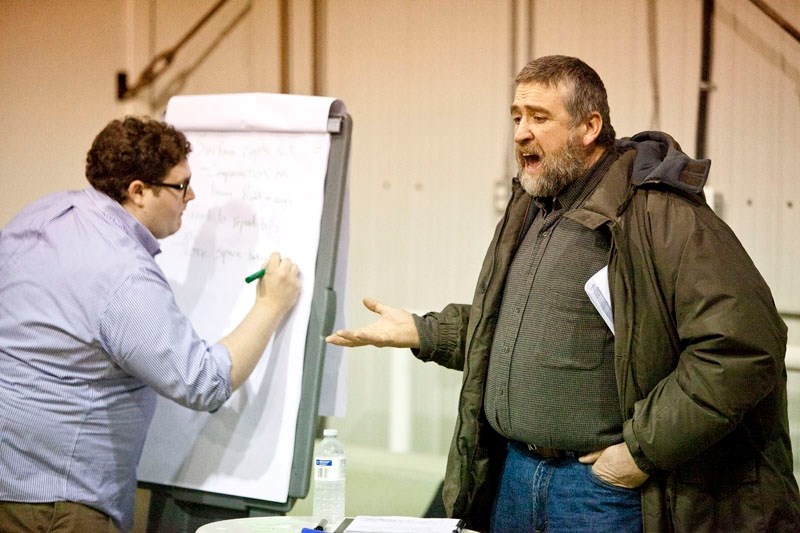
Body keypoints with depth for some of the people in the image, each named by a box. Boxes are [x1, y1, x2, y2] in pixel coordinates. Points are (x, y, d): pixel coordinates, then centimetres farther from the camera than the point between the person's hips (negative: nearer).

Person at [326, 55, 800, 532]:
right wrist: (420, 332, 15)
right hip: (513, 474, 8)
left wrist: (644, 449, -20)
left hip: (606, 485, -8)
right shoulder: (529, 210, 13)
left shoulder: (661, 215, -17)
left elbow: (745, 346, -24)